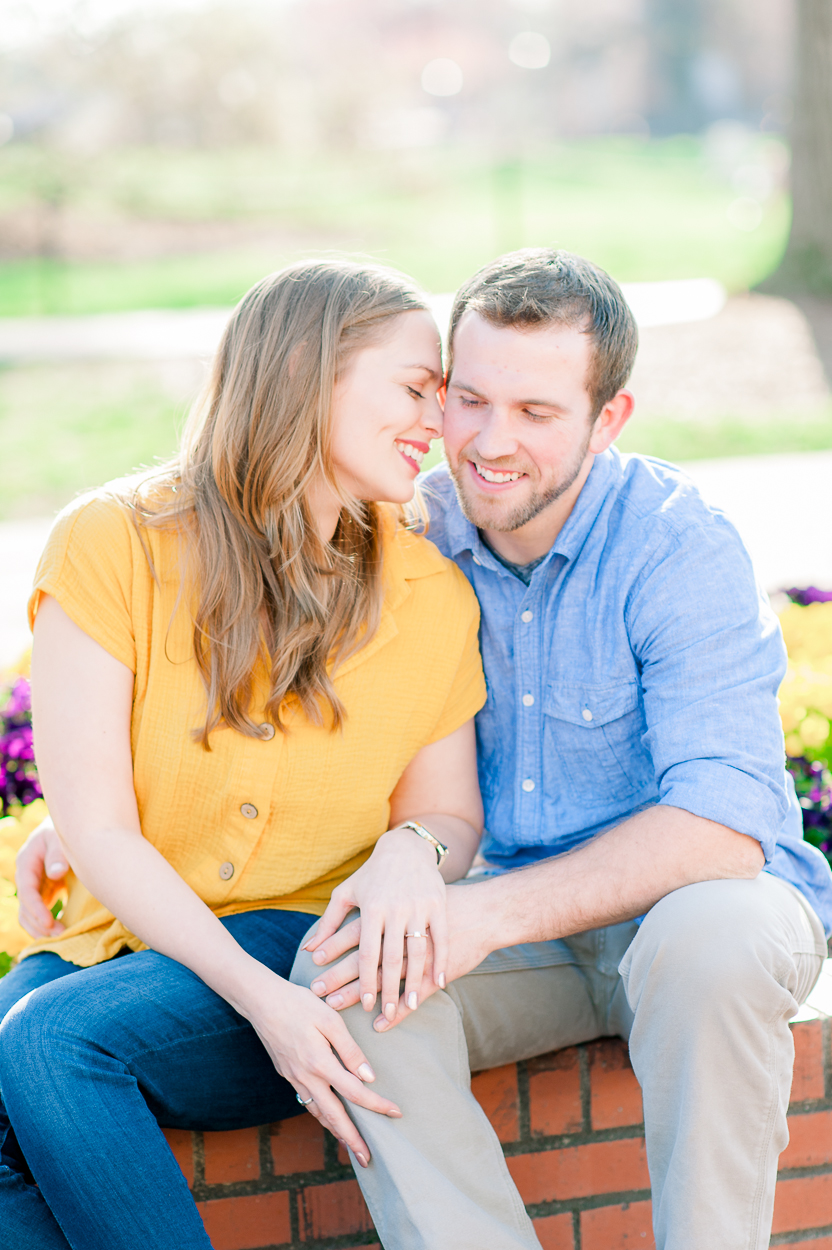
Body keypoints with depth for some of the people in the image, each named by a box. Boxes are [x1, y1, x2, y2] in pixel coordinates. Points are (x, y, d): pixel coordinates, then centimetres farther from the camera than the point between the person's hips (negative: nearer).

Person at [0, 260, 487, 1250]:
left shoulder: (432, 594, 2)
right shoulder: (111, 544, -6)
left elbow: (453, 814, 12)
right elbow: (94, 829, -10)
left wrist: (413, 849, -14)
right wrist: (257, 994, -22)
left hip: (303, 947, 0)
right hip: (117, 939, 1)